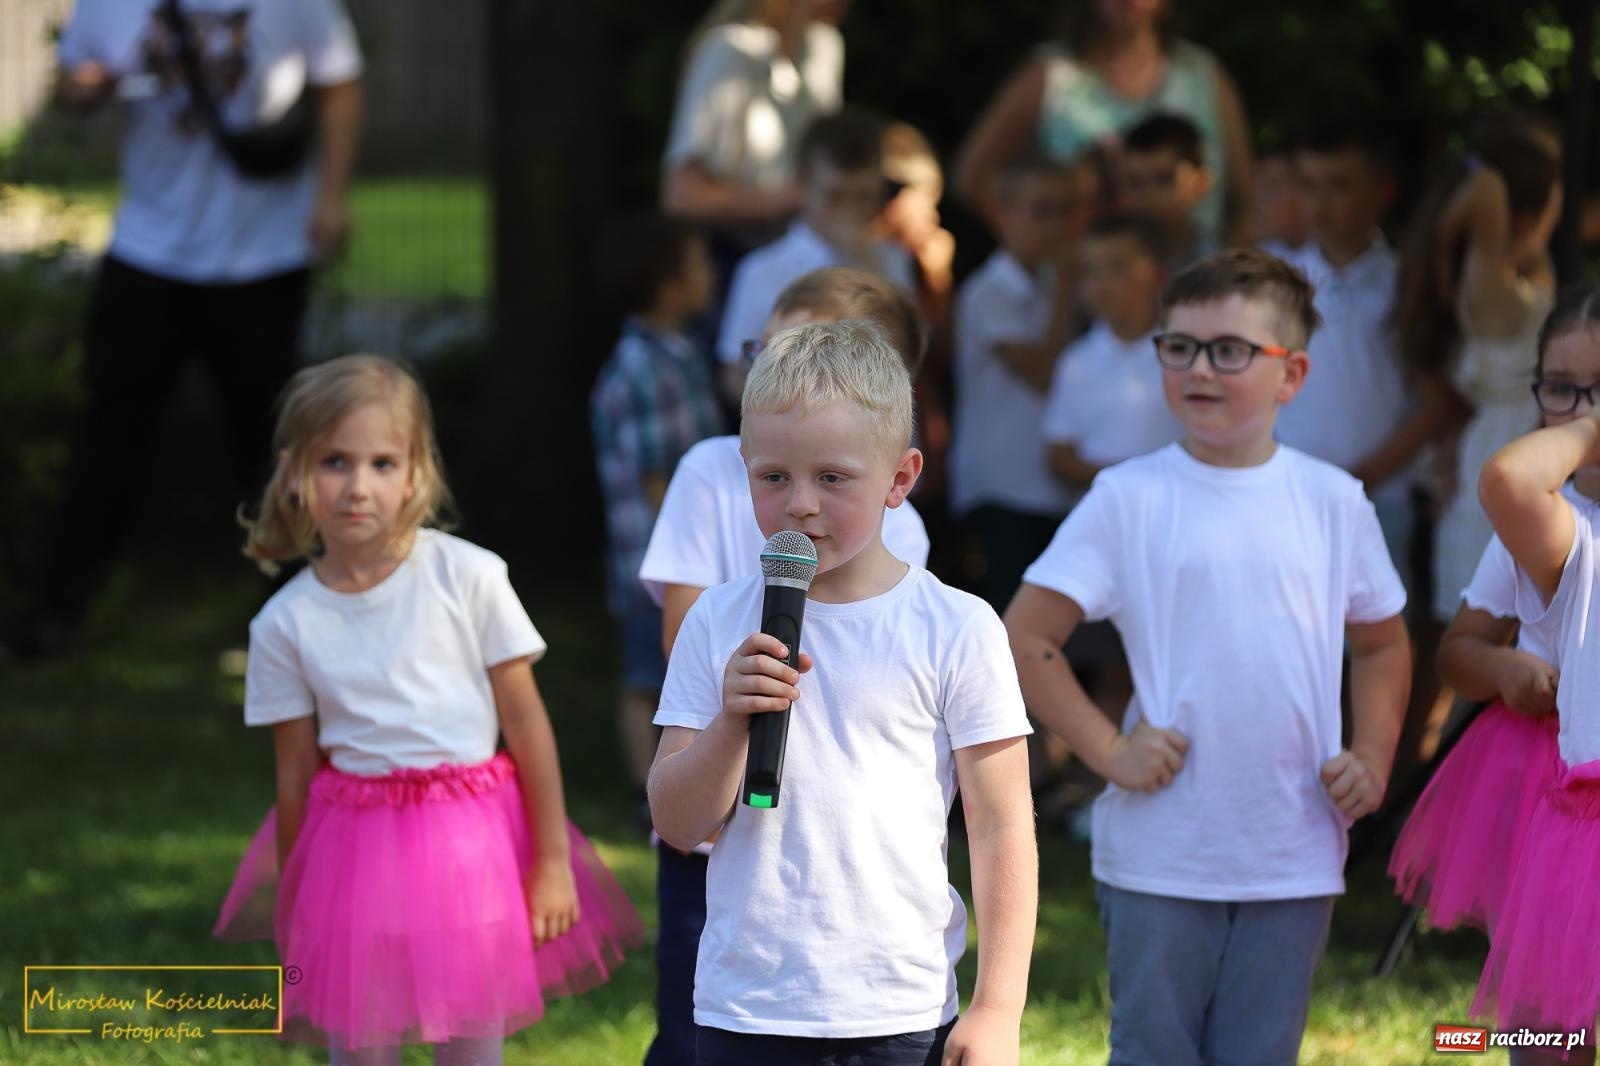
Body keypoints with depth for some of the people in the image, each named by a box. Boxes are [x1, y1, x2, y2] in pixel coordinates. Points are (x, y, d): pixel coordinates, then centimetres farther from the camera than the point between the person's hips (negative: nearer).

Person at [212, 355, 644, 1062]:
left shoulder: (467, 576, -8)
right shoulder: (286, 625, -2)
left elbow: (526, 723, -4)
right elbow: (296, 773, 5)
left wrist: (552, 862, -3)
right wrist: (289, 909, 9)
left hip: (472, 843, -1)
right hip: (356, 846, 1)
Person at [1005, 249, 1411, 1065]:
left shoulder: (1333, 502, 4)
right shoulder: (1129, 499, -5)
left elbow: (1381, 642, 18)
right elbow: (1025, 637, -4)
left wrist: (1373, 758, 5)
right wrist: (1107, 750, -10)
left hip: (1295, 861, 2)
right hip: (1160, 856, -2)